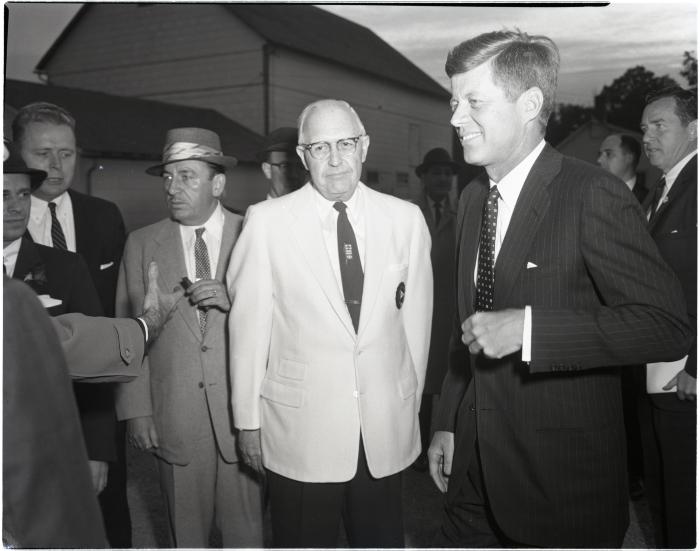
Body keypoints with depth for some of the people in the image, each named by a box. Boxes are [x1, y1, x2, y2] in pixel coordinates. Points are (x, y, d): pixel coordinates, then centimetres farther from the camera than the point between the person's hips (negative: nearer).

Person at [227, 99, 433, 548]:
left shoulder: (406, 218, 0)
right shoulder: (268, 221, -6)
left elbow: (416, 317, 6)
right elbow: (248, 325, -3)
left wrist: (412, 404, 11)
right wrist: (248, 421, 1)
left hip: (387, 430, 2)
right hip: (300, 430, -2)